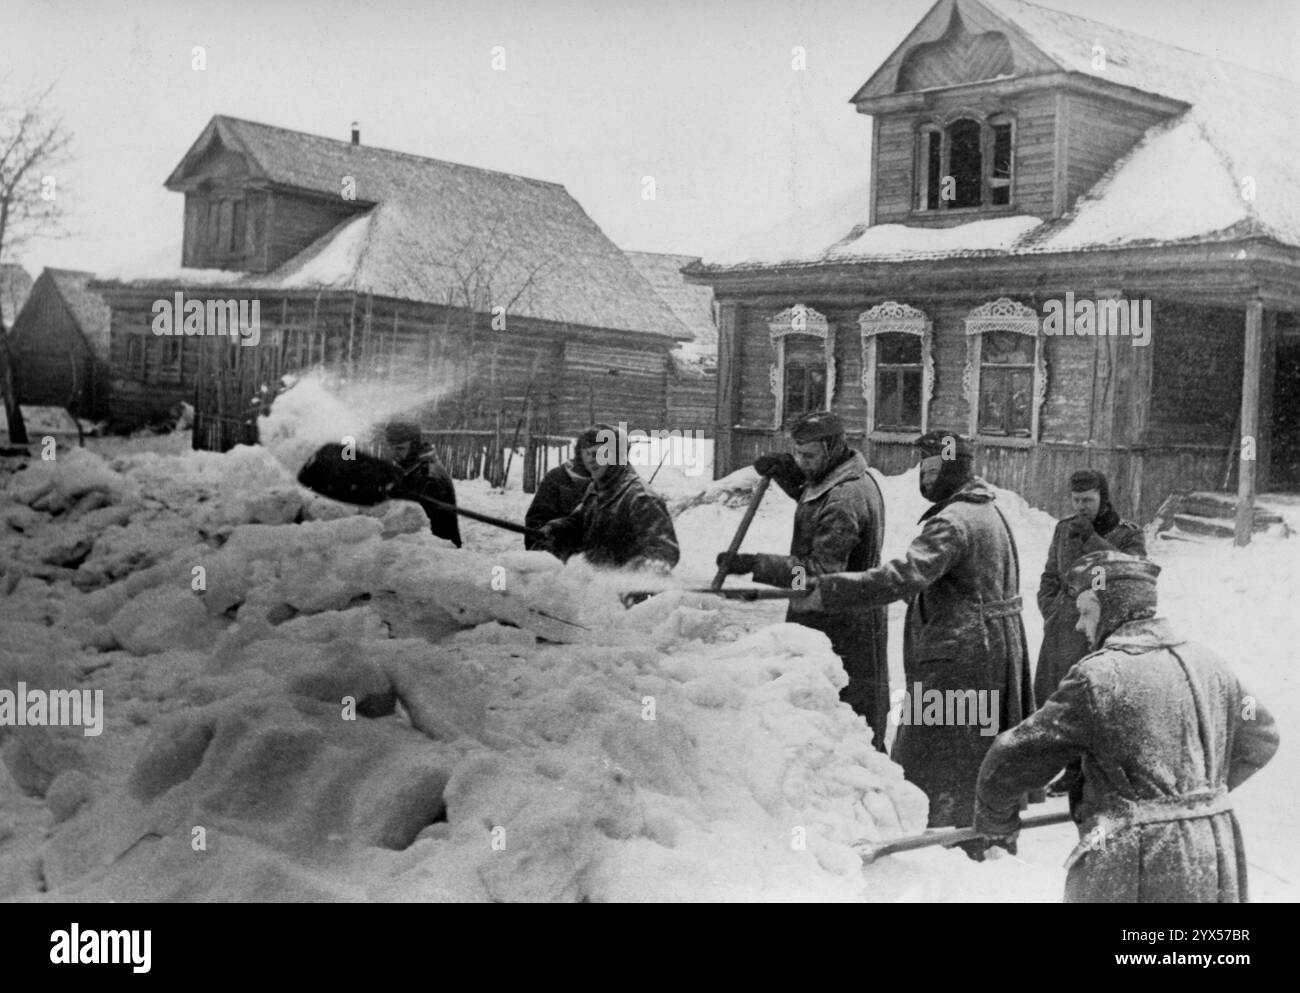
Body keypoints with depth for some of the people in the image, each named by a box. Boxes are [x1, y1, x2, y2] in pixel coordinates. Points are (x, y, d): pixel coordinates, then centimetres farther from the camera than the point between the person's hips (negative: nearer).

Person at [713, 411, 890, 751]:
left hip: (841, 624, -10)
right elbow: (808, 489, 30)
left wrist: (753, 564, -27)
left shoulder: (844, 500, -24)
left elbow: (822, 571, -27)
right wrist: (782, 468, 8)